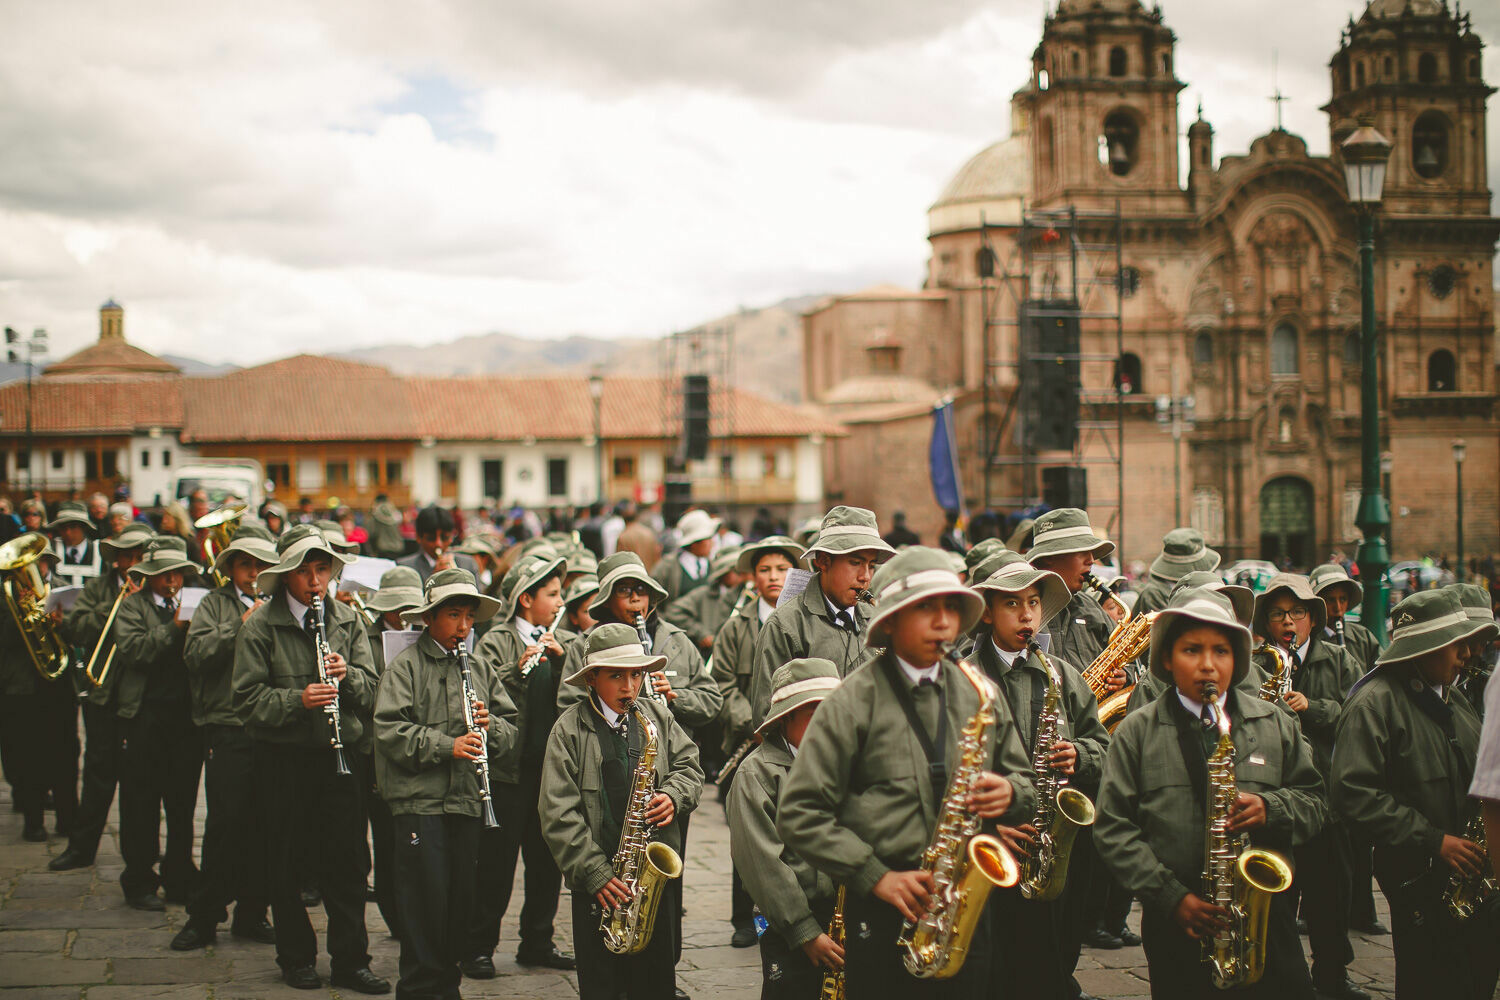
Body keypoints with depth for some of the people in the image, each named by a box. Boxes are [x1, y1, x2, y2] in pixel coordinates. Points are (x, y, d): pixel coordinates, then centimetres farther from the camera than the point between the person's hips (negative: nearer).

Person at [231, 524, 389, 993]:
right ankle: (296, 958, 21)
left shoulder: (348, 620, 6)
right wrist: (298, 699, -23)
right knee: (286, 863, 7)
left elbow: (370, 690, 5)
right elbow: (248, 700, -10)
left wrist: (347, 675, -15)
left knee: (347, 861, 3)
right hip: (282, 759, -2)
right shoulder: (260, 626, -5)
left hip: (339, 754, 2)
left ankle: (350, 959, 12)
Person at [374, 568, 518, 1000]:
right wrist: (446, 746, -20)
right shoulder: (405, 666, -3)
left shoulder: (479, 668, 14)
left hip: (466, 802, 5)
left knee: (461, 896, 10)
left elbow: (511, 726, 15)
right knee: (426, 898, -3)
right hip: (419, 801, -5)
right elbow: (390, 730, -13)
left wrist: (491, 726, -7)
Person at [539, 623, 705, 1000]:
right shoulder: (570, 728, -5)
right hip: (599, 881, -3)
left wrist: (673, 797, -10)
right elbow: (559, 812, -9)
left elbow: (689, 765, 14)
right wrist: (595, 873, -15)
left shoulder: (657, 717, 7)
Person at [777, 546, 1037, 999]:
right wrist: (876, 876, -15)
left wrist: (1009, 794, -6)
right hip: (884, 913, -4)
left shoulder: (980, 693, 9)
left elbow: (1024, 784, 17)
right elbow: (799, 814, -8)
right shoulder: (853, 701, -5)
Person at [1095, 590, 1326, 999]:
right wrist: (1173, 897, -11)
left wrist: (1271, 808, -11)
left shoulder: (1275, 724, 10)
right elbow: (1113, 828, -2)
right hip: (1174, 926, -1)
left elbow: (1315, 802, 12)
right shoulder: (1136, 732, 3)